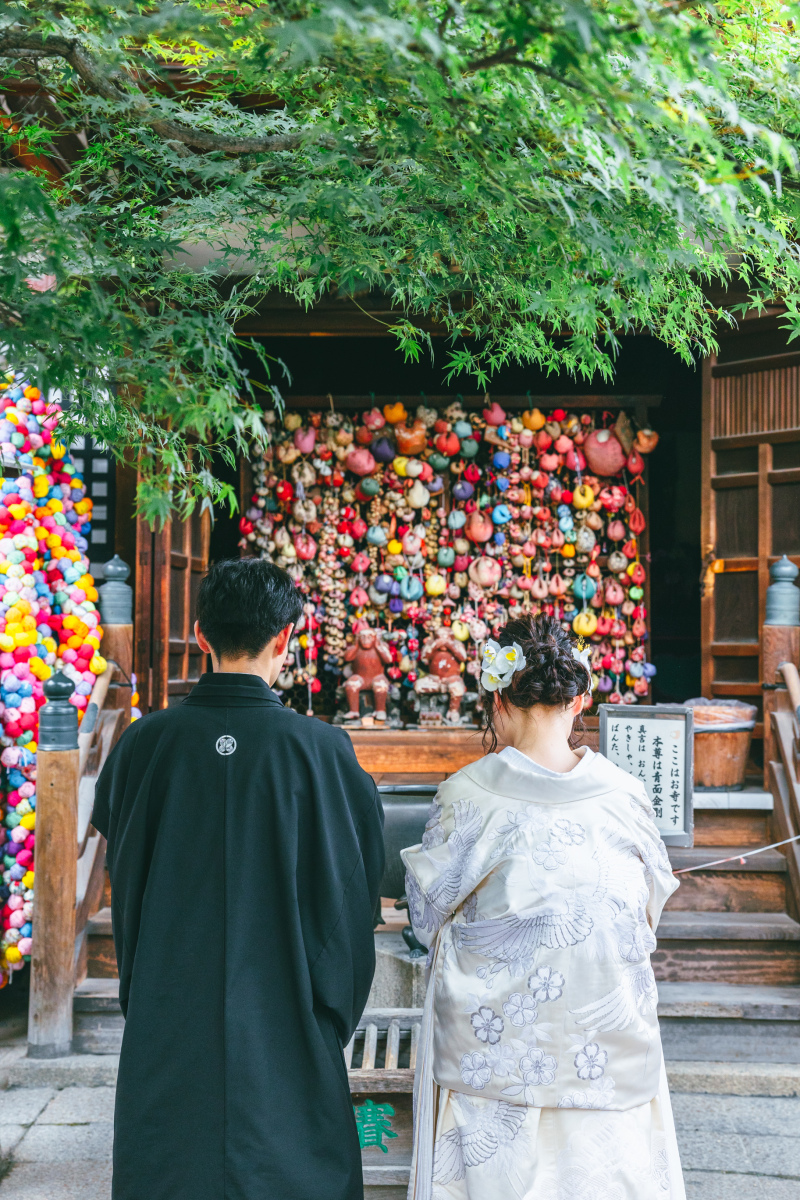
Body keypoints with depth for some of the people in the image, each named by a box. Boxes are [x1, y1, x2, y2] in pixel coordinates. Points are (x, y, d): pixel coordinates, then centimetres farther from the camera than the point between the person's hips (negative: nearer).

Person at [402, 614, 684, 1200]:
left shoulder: (468, 796, -15)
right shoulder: (625, 795, -7)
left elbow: (428, 912, -3)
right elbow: (650, 910, 6)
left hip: (495, 1037, -2)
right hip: (608, 1042, 2)